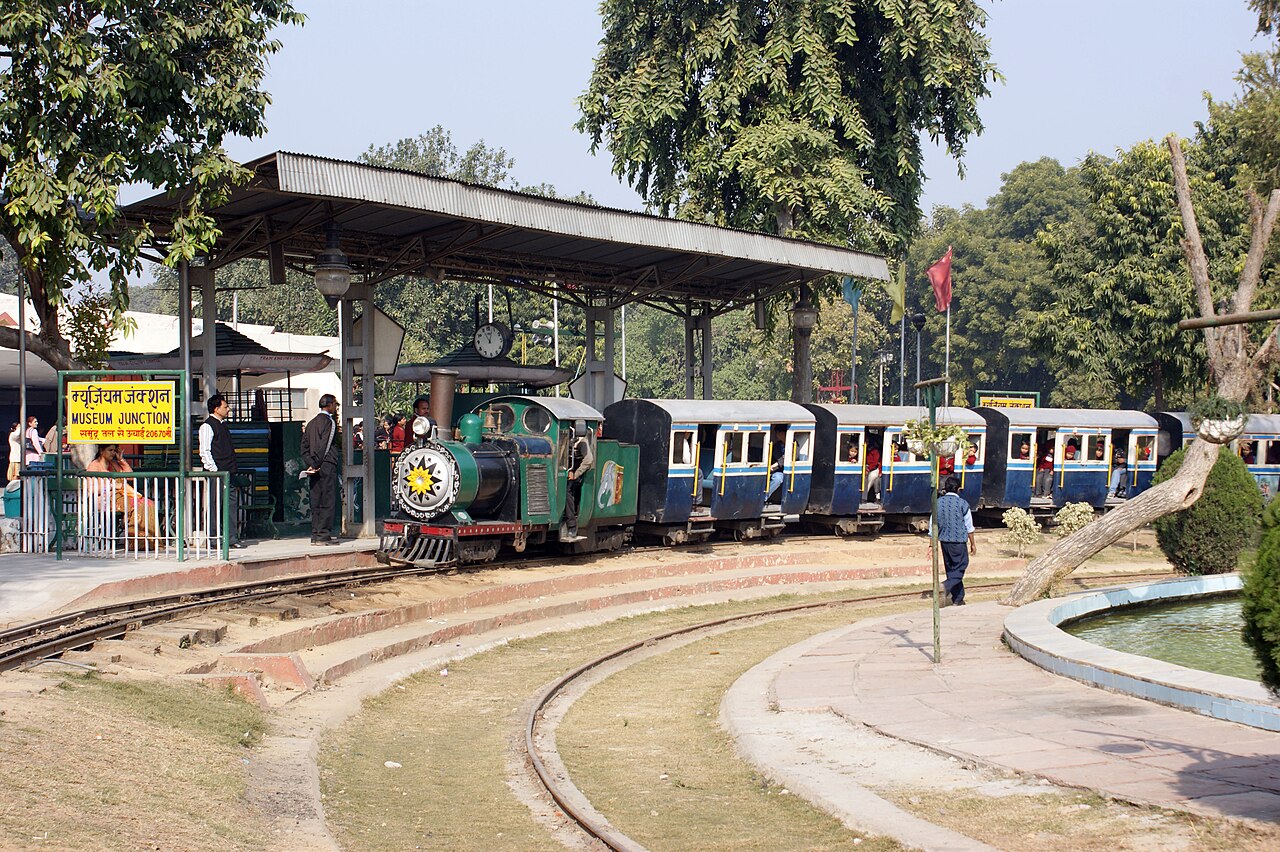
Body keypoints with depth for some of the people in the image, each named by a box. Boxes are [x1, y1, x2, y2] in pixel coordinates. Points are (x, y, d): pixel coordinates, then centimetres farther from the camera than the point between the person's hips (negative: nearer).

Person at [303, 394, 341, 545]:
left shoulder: (311, 423, 16)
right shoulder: (329, 422, -7)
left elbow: (304, 446, 13)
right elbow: (324, 446, -15)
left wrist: (310, 463, 6)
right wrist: (316, 464, -12)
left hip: (315, 468, 8)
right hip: (327, 465, -8)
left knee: (316, 502, 8)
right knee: (327, 501, -6)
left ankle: (315, 534, 9)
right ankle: (323, 534, -8)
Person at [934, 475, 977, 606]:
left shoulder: (938, 502, 2)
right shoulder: (962, 503, -9)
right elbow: (969, 526, -3)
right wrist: (973, 543, 8)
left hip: (944, 540, 5)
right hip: (958, 541, -5)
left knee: (951, 569, 14)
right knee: (960, 567, 2)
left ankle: (958, 599, 18)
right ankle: (946, 586, -24)